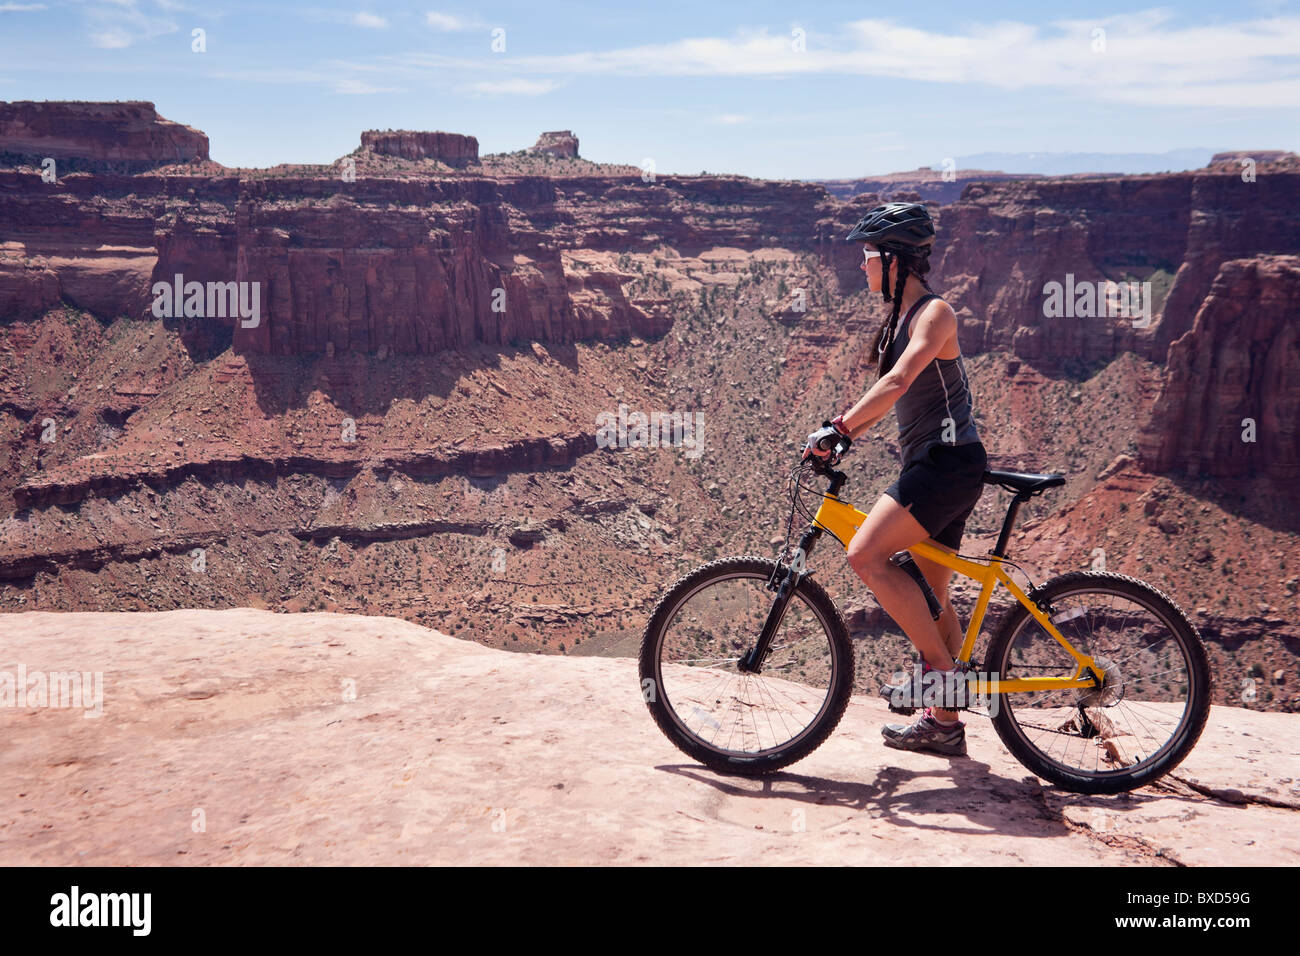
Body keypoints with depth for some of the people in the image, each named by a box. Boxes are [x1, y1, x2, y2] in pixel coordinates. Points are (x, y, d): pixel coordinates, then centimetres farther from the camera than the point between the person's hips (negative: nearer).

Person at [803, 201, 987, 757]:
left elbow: (897, 383, -26)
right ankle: (944, 723, 20)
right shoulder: (899, 318, 17)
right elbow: (886, 395, 21)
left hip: (949, 461, -10)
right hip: (931, 465, 10)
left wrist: (838, 427, -32)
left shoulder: (934, 313, -12)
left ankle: (942, 668, -10)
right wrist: (837, 438, 10)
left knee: (866, 555, -21)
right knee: (929, 597, 12)